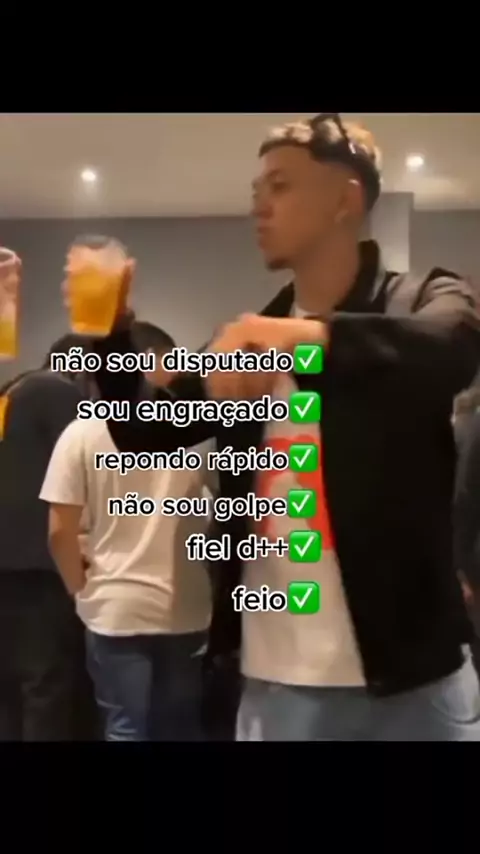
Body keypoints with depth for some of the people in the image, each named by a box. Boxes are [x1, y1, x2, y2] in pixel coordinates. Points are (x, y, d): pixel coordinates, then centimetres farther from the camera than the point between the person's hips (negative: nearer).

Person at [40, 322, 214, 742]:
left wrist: (84, 589, 8)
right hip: (186, 607, 2)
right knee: (181, 727, 14)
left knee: (126, 728, 7)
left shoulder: (82, 433, -5)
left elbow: (60, 533, -5)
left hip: (115, 608, -1)